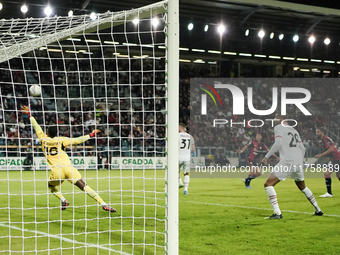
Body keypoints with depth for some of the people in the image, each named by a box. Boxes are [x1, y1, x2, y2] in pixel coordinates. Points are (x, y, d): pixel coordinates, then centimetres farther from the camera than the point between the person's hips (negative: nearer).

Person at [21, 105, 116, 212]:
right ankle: (103, 204, -19)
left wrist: (29, 114, 33)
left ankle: (63, 200, 6)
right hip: (68, 168, 0)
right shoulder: (61, 140, 10)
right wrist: (90, 135, 12)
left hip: (57, 171, 0)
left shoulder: (44, 139, 12)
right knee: (84, 186, -6)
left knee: (51, 185, 31)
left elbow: (36, 127, 23)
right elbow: (76, 140, 4)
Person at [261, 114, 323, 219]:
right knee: (302, 187, 28)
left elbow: (278, 143, -14)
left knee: (268, 184, -5)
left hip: (287, 162, -8)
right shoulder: (294, 130, 23)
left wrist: (266, 157, -15)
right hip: (298, 163, 8)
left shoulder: (278, 127, 2)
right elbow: (302, 148, 22)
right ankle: (318, 210, 29)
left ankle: (277, 213, -17)